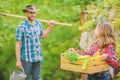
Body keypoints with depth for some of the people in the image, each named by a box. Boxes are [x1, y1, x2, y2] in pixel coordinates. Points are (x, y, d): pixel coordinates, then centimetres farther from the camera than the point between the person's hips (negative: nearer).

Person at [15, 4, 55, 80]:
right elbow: (18, 44, -12)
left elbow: (42, 35, 24)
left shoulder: (38, 24, 5)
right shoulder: (21, 27, -13)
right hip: (26, 58, -5)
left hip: (37, 57, 6)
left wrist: (50, 27, 11)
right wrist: (18, 60, -14)